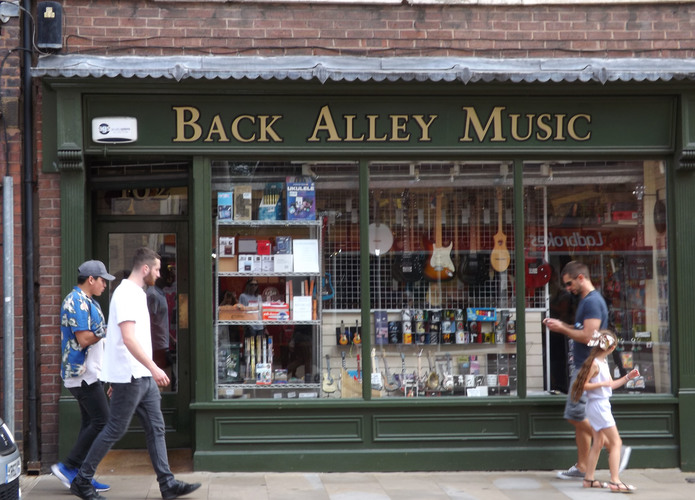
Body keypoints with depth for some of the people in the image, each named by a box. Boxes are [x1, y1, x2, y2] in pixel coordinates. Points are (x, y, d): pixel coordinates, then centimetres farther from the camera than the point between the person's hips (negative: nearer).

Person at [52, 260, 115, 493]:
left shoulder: (88, 302, 19)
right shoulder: (76, 301, -14)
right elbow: (84, 338, -22)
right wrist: (106, 330, -8)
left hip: (90, 373, 11)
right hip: (82, 374, -11)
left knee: (90, 423, 10)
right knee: (102, 421, -11)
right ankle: (67, 467, -5)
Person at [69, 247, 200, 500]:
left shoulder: (136, 294, 16)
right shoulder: (126, 294, -16)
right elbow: (128, 338, -25)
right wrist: (153, 368, -27)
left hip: (143, 376, 10)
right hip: (129, 377, -10)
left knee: (156, 429, 8)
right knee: (115, 430, -2)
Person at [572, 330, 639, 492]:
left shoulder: (603, 362, 12)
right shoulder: (594, 363, -18)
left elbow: (611, 385, 19)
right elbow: (583, 385, -20)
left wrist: (627, 377, 12)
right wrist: (601, 383, -25)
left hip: (602, 405, 10)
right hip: (597, 405, -10)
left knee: (598, 442, 14)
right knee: (616, 442, -10)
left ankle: (589, 479, 20)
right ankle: (615, 481, -12)